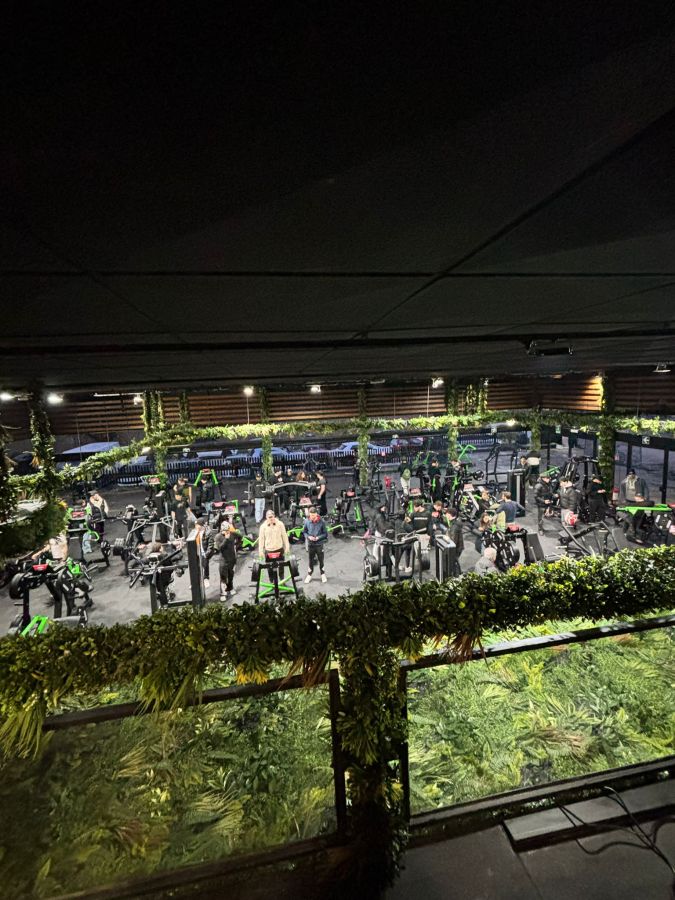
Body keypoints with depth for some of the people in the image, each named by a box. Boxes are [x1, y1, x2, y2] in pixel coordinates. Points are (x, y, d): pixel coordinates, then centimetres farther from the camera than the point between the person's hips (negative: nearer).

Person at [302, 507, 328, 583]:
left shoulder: (321, 521, -14)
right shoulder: (306, 521, -10)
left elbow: (325, 533, -5)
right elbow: (304, 532, 3)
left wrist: (318, 537, -19)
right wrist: (308, 537, -15)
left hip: (319, 544, -1)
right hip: (310, 544, 1)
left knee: (321, 560, 14)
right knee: (310, 560, 14)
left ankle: (323, 574, 36)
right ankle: (309, 575, 34)